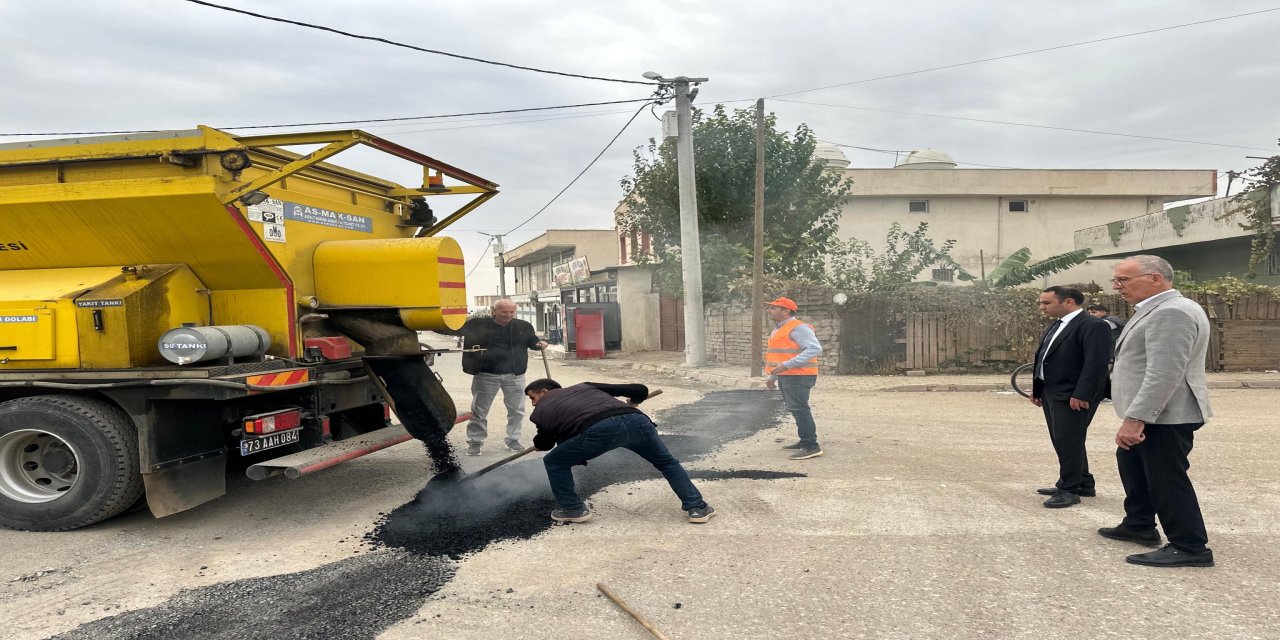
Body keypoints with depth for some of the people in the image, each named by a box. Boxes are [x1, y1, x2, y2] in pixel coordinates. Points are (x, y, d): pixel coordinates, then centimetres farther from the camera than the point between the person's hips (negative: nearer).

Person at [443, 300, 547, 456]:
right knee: (479, 410, 7)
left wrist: (539, 343, -8)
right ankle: (475, 442, 19)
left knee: (516, 410, 10)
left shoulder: (523, 326, 0)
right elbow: (452, 329, -6)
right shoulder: (477, 325, -7)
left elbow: (532, 340, 15)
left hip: (515, 375, 2)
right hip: (486, 375, -2)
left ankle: (513, 440, 26)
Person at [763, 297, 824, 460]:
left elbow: (815, 349, -24)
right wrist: (773, 376, 21)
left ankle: (811, 446, -8)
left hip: (797, 376, -10)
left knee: (799, 409, -11)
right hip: (785, 376, 10)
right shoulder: (779, 329, 17)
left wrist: (786, 365, -28)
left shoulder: (798, 328, -15)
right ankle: (805, 441, 25)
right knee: (796, 409, 15)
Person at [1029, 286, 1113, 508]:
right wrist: (1037, 389, 17)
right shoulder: (1055, 326, 16)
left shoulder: (1092, 326, -14)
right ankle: (1083, 484, 27)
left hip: (1073, 396, -9)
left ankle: (1069, 490, 7)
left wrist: (1081, 394, -23)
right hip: (1050, 393, 9)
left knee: (1068, 442, -4)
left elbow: (1097, 363, -20)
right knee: (1061, 442, 14)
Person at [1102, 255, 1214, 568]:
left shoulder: (1171, 312, -22)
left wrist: (1136, 418, -28)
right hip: (1149, 414, 11)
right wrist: (1135, 416, 24)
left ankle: (1189, 548, 7)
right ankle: (1139, 526, 34)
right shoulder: (1155, 310, 14)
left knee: (1167, 479, -3)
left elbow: (1164, 374, -28)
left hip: (1165, 416, -11)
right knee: (1133, 467, 21)